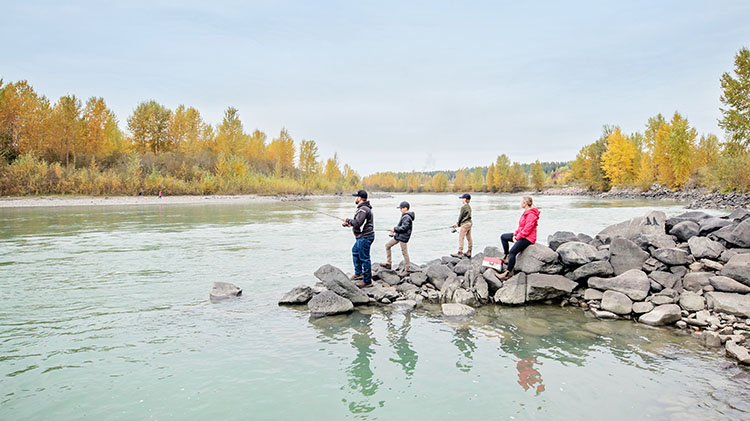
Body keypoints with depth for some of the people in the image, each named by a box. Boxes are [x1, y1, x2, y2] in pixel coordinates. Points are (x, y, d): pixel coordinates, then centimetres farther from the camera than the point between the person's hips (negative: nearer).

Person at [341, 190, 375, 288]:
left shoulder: (363, 209, -20)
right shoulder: (364, 208, 15)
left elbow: (357, 223, -27)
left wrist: (348, 220, -12)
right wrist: (350, 223, 15)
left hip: (365, 237, -12)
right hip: (362, 237, 12)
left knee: (364, 258, -6)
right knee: (355, 251, 27)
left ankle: (367, 281, 2)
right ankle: (358, 273, 35)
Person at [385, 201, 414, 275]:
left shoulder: (407, 217, -19)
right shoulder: (404, 216, 13)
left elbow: (404, 228, -25)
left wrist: (395, 229, -14)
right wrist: (395, 229, 11)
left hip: (403, 237, -11)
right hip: (398, 236, 11)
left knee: (404, 252, -3)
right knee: (387, 245, 12)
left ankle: (407, 269, 9)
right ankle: (388, 264, 15)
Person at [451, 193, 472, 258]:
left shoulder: (463, 207, -15)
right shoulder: (469, 206, 13)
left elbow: (461, 216, -10)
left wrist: (458, 224, 7)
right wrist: (457, 223, 17)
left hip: (465, 224, -9)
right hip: (469, 222, 9)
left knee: (461, 238, -7)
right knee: (469, 238, 12)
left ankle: (460, 253, -8)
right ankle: (469, 252, 19)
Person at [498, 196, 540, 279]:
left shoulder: (531, 214, -21)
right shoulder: (526, 212, 12)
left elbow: (527, 229, -23)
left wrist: (517, 237, -16)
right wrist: (515, 234, 4)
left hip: (527, 238, -11)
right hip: (521, 235, 11)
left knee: (512, 252, -26)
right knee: (503, 237, 15)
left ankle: (507, 273, -23)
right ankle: (506, 256, 18)